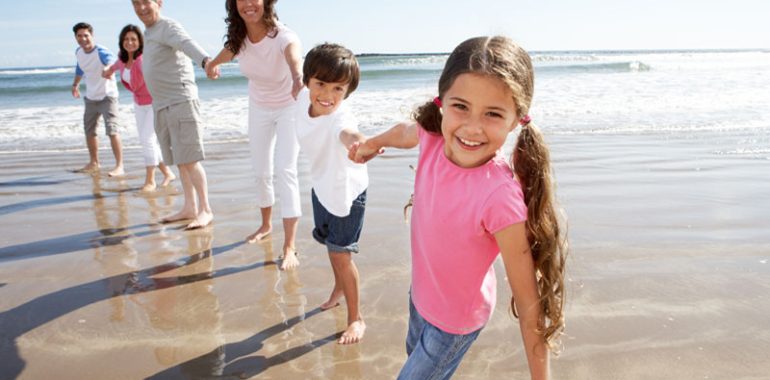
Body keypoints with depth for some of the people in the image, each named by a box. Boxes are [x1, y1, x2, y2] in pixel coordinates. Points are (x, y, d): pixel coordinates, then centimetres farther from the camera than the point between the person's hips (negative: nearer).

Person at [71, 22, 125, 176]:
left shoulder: (101, 52, -22)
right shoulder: (78, 52, -1)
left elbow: (111, 60, -44)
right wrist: (75, 85, 29)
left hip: (107, 96, -8)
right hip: (90, 97, 8)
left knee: (112, 130, -19)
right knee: (89, 131, 16)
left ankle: (119, 166, -16)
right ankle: (94, 163, 32)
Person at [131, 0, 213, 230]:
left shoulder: (169, 27, -9)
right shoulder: (148, 33, 18)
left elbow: (188, 44, -31)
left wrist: (205, 60, -52)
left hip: (181, 101, -9)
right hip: (161, 105, 9)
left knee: (189, 159, -10)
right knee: (180, 160, 11)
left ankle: (206, 210, -4)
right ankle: (190, 208, 18)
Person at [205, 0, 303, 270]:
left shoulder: (283, 36, -34)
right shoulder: (238, 38, -18)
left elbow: (295, 58, -58)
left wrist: (299, 79, -77)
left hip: (288, 108, -5)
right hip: (259, 108, 5)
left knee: (285, 171, -17)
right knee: (261, 172, 13)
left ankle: (289, 247, -16)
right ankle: (266, 225, 37)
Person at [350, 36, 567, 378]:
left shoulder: (500, 196, -38)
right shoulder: (433, 137, -21)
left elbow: (529, 302, -30)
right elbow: (404, 132, 5)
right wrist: (371, 143, 25)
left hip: (457, 320, -6)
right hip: (421, 292, 6)